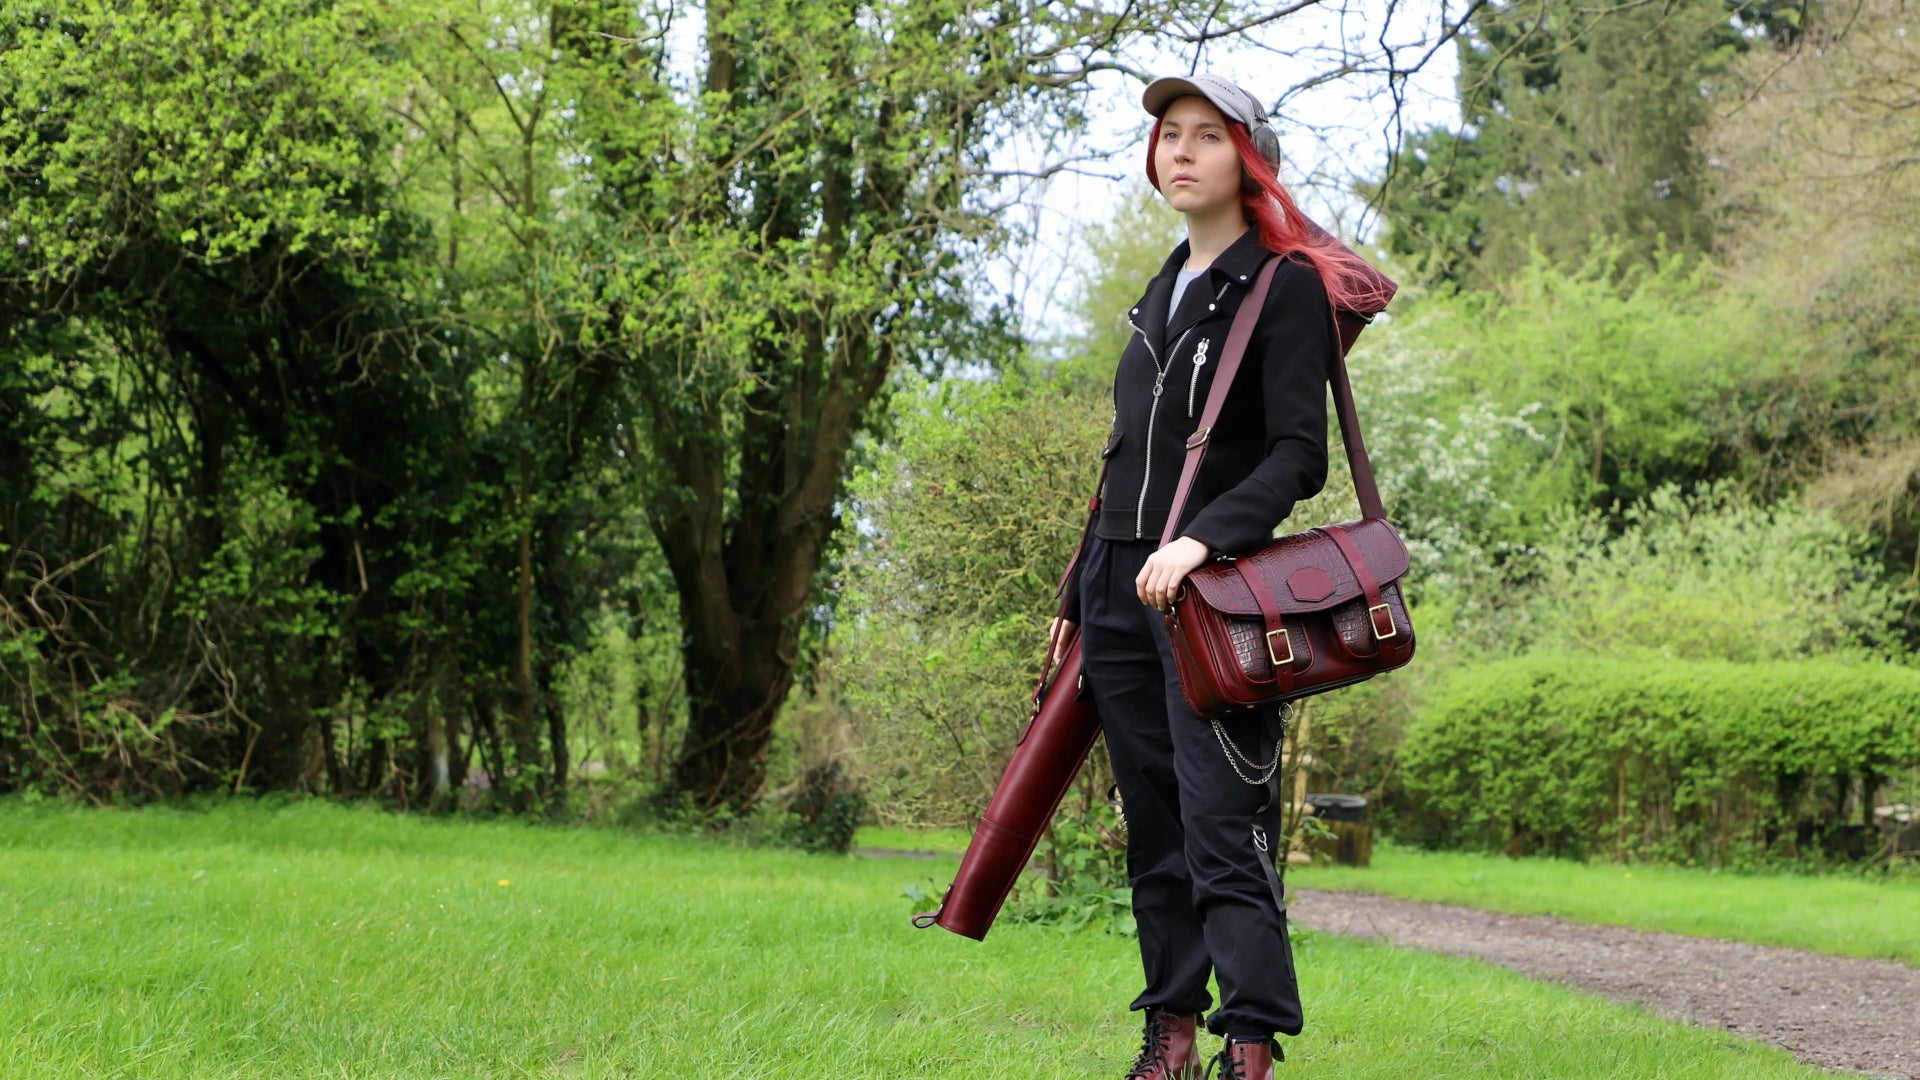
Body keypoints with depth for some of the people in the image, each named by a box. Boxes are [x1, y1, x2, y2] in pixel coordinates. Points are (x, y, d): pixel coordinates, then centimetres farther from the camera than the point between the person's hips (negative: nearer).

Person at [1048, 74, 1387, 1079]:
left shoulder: (1287, 286, -3)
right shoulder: (1160, 294, 20)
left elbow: (1299, 458, -11)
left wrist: (1202, 537, -25)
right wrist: (1080, 594, 24)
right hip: (1124, 590, 7)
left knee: (1224, 828, -14)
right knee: (1153, 830, 8)